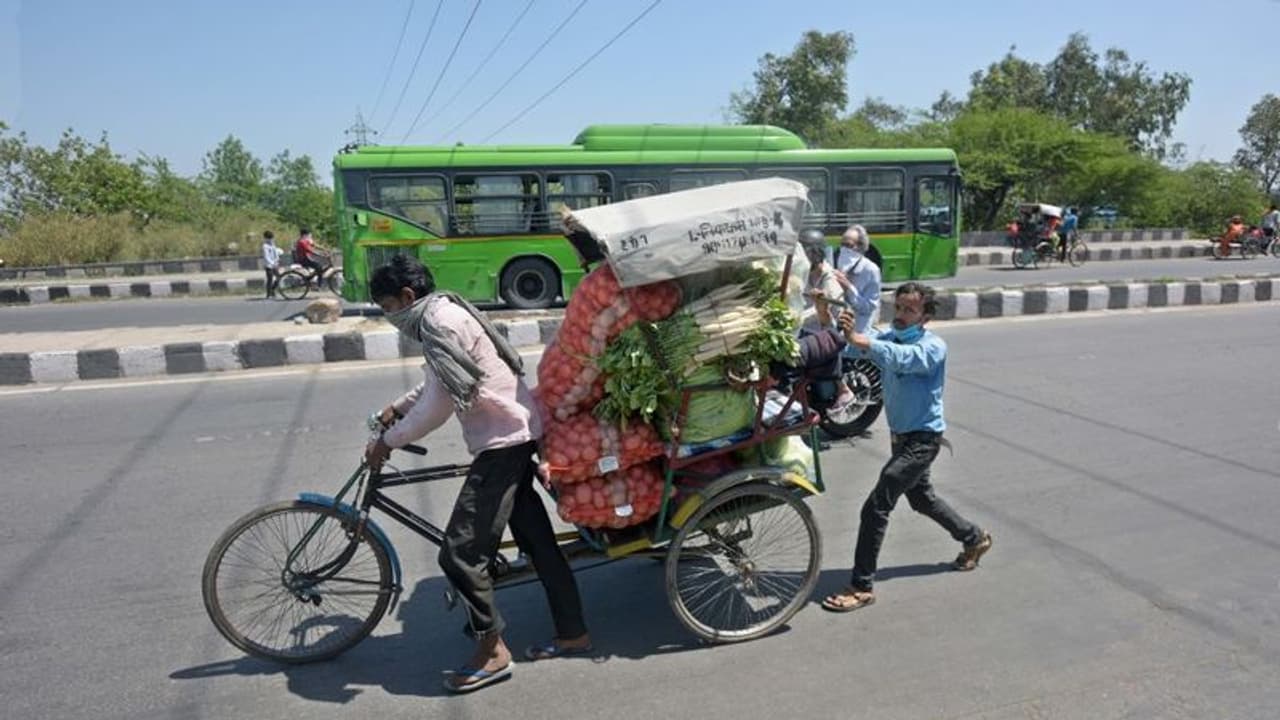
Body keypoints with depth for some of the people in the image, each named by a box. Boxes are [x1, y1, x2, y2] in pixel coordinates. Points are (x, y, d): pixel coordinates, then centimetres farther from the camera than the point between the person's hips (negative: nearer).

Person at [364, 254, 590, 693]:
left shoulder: (441, 322, -17)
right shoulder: (443, 314, 15)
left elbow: (439, 404, -20)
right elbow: (436, 386, 26)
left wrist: (387, 441, -10)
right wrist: (397, 409, 18)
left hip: (504, 442, -11)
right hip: (519, 433, 11)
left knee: (460, 553, -6)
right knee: (536, 540, 16)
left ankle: (492, 651, 9)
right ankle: (573, 633, 27)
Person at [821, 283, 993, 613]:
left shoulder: (933, 347, -19)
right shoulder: (888, 337, 0)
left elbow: (900, 358, -42)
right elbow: (852, 346, -18)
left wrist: (856, 339, -56)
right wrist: (843, 331, -41)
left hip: (923, 438, -8)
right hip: (901, 435, 8)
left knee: (876, 506, -13)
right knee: (921, 499, 27)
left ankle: (862, 587, -4)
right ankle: (975, 538, 52)